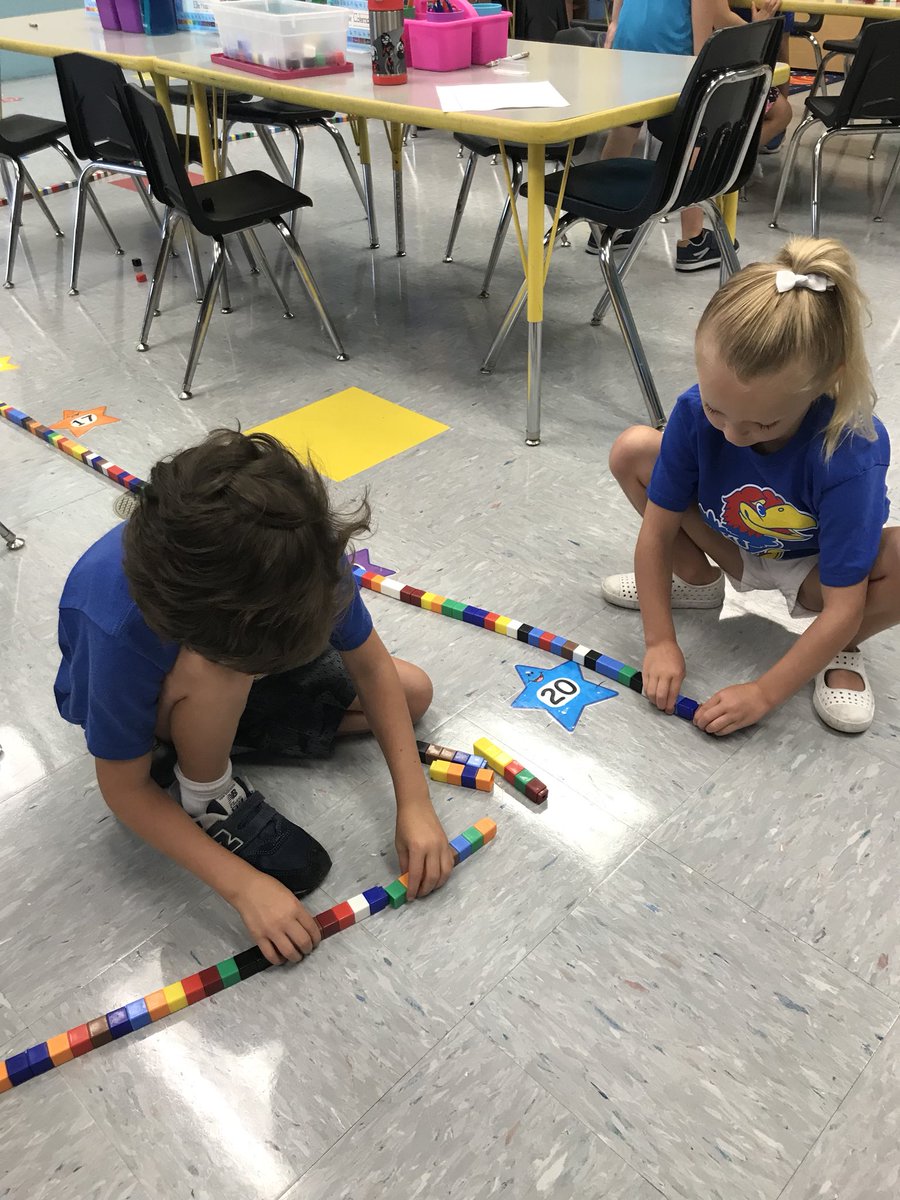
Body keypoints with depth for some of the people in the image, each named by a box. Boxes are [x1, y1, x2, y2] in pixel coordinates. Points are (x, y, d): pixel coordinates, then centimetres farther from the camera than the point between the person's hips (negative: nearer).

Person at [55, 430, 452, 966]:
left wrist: (415, 804, -22)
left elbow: (370, 664, -18)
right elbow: (126, 789, -27)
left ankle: (215, 734, 3)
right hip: (150, 703, -4)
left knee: (415, 692, -1)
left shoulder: (307, 550, -34)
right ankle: (205, 795, -8)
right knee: (219, 666, -40)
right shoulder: (121, 628, -43)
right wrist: (244, 885, -32)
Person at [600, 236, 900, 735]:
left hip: (815, 572, -3)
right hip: (733, 546, 3)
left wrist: (764, 693, -31)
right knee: (632, 450, -15)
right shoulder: (696, 411, -28)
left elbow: (843, 609, -31)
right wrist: (660, 641, -19)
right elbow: (656, 531, -18)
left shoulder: (850, 454, -37)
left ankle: (841, 650, -1)